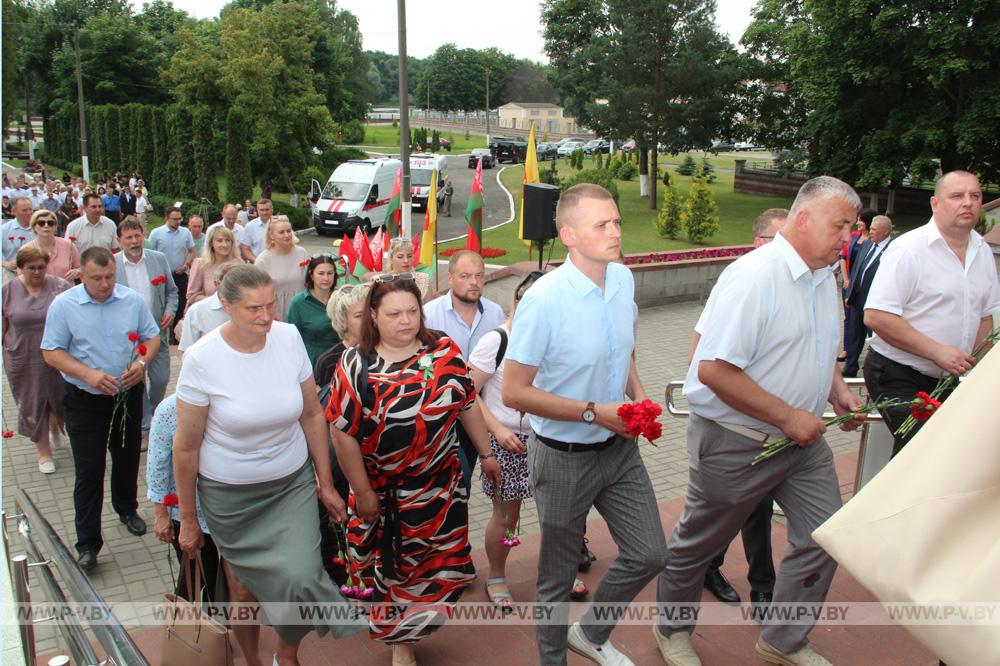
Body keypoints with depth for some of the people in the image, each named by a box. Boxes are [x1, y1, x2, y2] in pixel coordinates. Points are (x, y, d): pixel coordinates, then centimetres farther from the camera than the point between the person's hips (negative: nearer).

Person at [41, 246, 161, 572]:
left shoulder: (133, 300, -3)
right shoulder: (63, 305, -9)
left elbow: (152, 337, 4)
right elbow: (52, 352, -9)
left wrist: (141, 363, -16)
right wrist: (88, 375, -23)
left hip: (128, 395, 3)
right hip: (85, 401, -3)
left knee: (128, 460, 18)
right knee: (89, 471, -2)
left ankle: (127, 509, 43)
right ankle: (87, 543, 7)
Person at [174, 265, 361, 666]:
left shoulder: (289, 338, -9)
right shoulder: (202, 359, -17)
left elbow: (312, 414, 1)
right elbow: (186, 445, -9)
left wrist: (326, 483, 4)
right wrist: (188, 520, -2)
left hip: (293, 483, 2)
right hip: (230, 494, -1)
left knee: (300, 576, -11)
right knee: (246, 584, 11)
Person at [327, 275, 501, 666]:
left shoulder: (445, 353, -3)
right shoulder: (356, 365, -12)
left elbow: (468, 405, 7)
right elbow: (343, 433, -11)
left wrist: (486, 454, 10)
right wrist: (362, 492, -10)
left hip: (441, 485, 3)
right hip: (384, 490, -2)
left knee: (443, 565, 10)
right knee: (393, 568, 14)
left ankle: (406, 631, 38)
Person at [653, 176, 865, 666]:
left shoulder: (825, 278, 7)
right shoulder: (754, 276, -22)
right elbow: (713, 369, -27)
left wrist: (838, 391, 4)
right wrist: (788, 417, -22)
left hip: (802, 440, 8)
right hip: (737, 441, -8)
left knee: (824, 535, 9)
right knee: (697, 545, 11)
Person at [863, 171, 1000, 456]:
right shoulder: (909, 249, -13)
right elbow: (876, 316, -21)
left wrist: (976, 364, 5)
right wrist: (937, 351, -21)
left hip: (946, 378, 7)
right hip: (898, 376, -7)